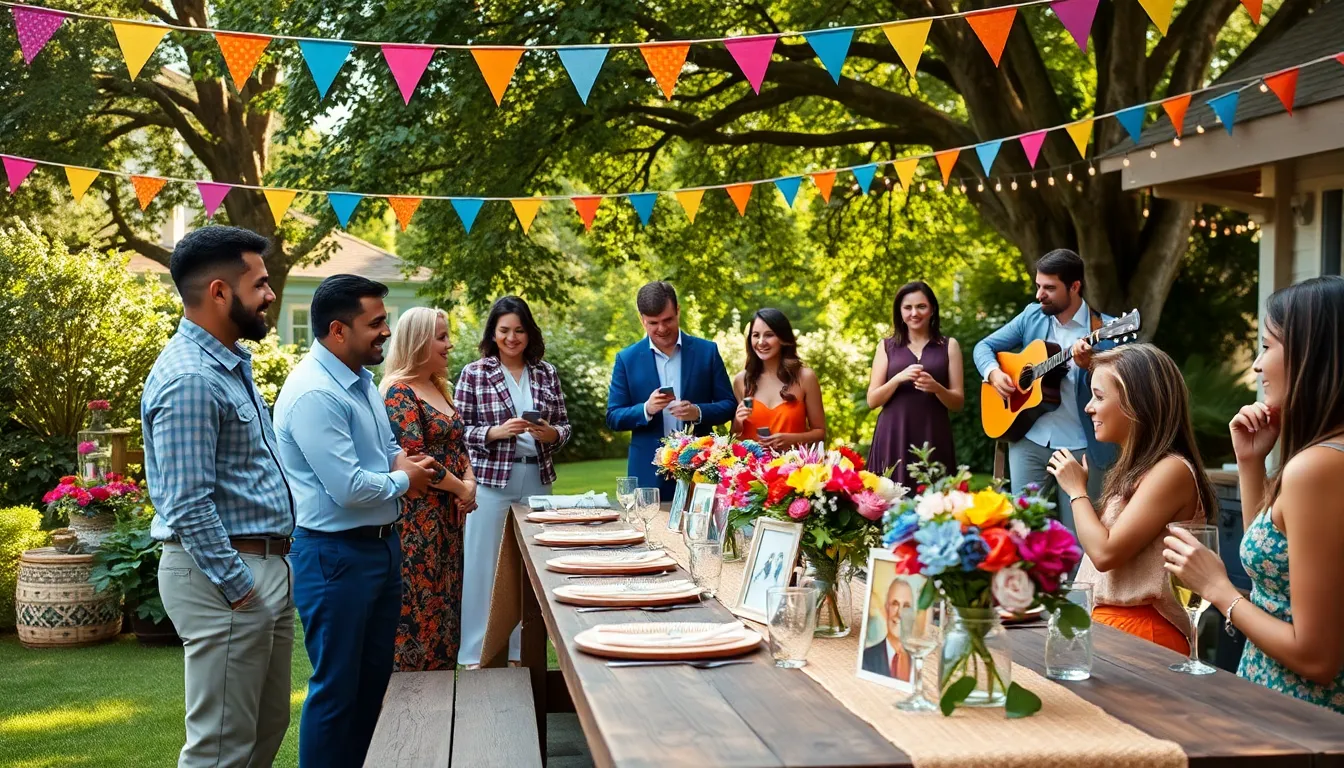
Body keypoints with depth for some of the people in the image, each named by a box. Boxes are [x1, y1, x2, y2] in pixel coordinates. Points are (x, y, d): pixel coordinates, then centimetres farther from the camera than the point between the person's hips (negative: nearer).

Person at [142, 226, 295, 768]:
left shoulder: (233, 363, 13)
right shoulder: (189, 378, -19)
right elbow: (188, 505, -23)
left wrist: (269, 578, 17)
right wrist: (239, 589, -20)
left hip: (265, 568, 10)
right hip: (224, 578, -10)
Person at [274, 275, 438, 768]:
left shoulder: (361, 380, 8)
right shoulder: (313, 394, -23)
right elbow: (349, 489, -27)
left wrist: (400, 459, 1)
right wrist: (404, 480, -9)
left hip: (381, 544, 10)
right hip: (336, 555, -10)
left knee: (373, 676, 18)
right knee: (336, 685, 2)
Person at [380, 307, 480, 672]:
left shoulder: (437, 388, 15)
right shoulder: (399, 392, -13)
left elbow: (458, 444, 17)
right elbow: (412, 458, -20)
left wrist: (470, 483, -2)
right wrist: (461, 489, -11)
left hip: (447, 515, 9)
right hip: (416, 519, -9)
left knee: (445, 604, 12)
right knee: (419, 605, -4)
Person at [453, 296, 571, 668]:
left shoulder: (546, 373, 7)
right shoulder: (473, 374, -2)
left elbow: (564, 425, 9)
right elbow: (460, 431, -3)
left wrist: (551, 433, -12)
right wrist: (496, 432, -18)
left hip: (537, 480, 3)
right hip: (491, 480, -3)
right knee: (485, 564, 1)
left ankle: (525, 649, 21)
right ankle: (477, 652, 11)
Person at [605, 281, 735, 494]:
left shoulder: (706, 351, 3)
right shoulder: (627, 358, 3)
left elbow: (729, 405, 4)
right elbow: (613, 418, 2)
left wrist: (698, 412, -16)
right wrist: (646, 409, -17)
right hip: (649, 472, 0)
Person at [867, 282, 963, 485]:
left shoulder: (949, 346, 9)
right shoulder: (887, 346, 9)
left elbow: (958, 402, 6)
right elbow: (872, 400, 4)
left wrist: (936, 387, -13)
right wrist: (898, 378, -13)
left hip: (933, 439, 0)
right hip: (893, 439, 0)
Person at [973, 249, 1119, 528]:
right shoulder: (1032, 316, 6)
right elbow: (984, 346, 13)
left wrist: (1089, 366, -30)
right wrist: (994, 373, -7)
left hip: (1081, 447, -3)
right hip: (1029, 439, 3)